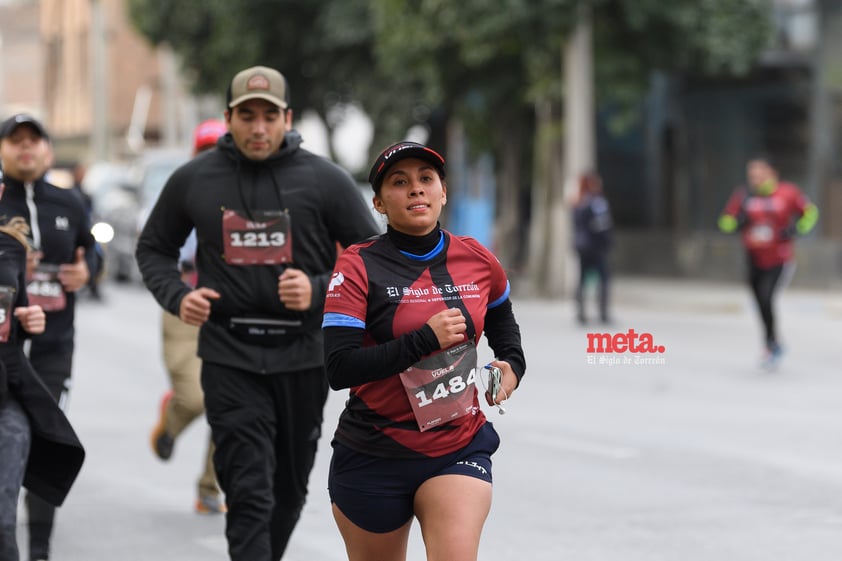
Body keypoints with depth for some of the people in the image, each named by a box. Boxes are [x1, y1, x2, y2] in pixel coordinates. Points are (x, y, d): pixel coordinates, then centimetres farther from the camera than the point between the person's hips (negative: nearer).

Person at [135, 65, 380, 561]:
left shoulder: (325, 180, -3)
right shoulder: (193, 180, 1)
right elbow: (154, 249, 15)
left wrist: (320, 290, -15)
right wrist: (177, 296, -4)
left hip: (302, 356, 1)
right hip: (229, 357, -1)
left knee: (289, 489, 16)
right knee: (249, 493, -11)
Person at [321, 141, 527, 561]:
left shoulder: (478, 260, 2)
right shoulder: (359, 267, -10)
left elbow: (501, 319, 26)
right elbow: (339, 369, -21)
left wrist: (512, 363, 6)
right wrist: (426, 339, -24)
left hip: (461, 451, 2)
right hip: (375, 458, -2)